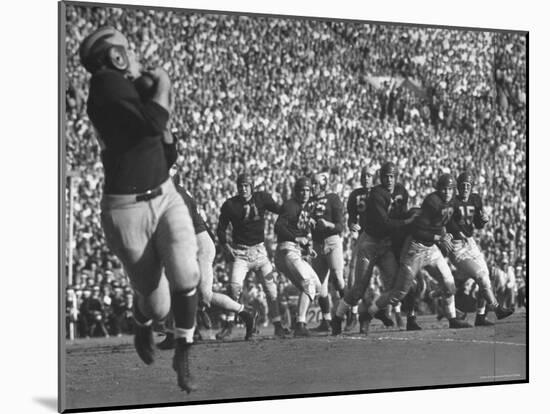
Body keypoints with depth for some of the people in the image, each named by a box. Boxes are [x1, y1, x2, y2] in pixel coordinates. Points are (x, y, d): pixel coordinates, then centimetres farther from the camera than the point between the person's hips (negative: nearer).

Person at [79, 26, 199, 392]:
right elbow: (150, 125, -31)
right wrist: (162, 84, -15)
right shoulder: (106, 83, -15)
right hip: (127, 211, -6)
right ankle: (143, 328, 42)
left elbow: (168, 158, 17)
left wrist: (165, 116, 3)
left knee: (186, 276, -21)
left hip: (165, 197, 6)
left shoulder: (136, 94, 10)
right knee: (157, 305, 3)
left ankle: (183, 356, 1)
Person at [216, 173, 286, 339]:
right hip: (240, 252, -2)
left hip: (259, 250, 2)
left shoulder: (262, 198, 3)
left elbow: (281, 210, 6)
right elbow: (221, 228, 4)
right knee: (234, 286, -17)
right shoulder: (230, 205, -1)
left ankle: (278, 326, 12)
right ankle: (229, 325, -6)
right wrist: (226, 246, -8)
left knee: (271, 287, 0)